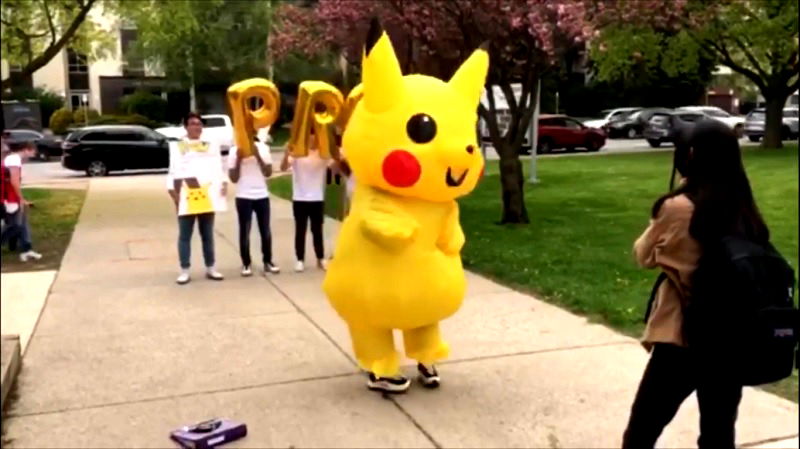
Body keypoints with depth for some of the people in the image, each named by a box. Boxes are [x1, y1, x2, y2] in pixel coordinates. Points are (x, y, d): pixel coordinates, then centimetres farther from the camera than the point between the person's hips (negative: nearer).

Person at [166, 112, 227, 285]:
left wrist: (224, 183, -9)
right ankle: (184, 270, 5)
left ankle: (210, 268, 16)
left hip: (207, 196, 2)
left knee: (207, 234, 9)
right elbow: (173, 172, 0)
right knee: (185, 235, 1)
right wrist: (173, 193, -12)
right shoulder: (177, 147, 7)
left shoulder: (211, 146, 14)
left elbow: (219, 168, 9)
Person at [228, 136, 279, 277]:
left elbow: (268, 172, -3)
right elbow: (233, 178, -4)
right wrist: (238, 160, -14)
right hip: (243, 197, -2)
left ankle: (268, 262, 18)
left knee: (265, 230, 6)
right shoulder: (235, 151, -1)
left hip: (262, 195, 2)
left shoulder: (263, 148, 3)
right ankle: (246, 264, 10)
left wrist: (258, 156, -12)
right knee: (245, 231, 2)